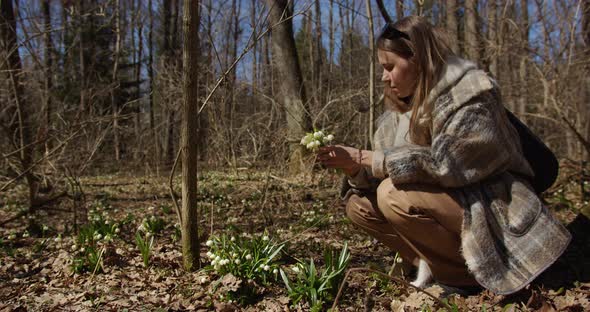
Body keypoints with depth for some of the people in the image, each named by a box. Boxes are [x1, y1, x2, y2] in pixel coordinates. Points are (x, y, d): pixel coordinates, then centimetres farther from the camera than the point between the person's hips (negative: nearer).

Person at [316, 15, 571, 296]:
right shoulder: (401, 107, 7)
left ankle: (465, 275, -10)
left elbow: (446, 163, -29)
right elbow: (383, 173, 5)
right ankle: (432, 264, 0)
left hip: (493, 207, -8)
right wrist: (354, 164, -15)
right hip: (444, 199, 8)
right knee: (359, 203, -4)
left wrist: (372, 159, -25)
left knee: (395, 196, -28)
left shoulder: (469, 94, -16)